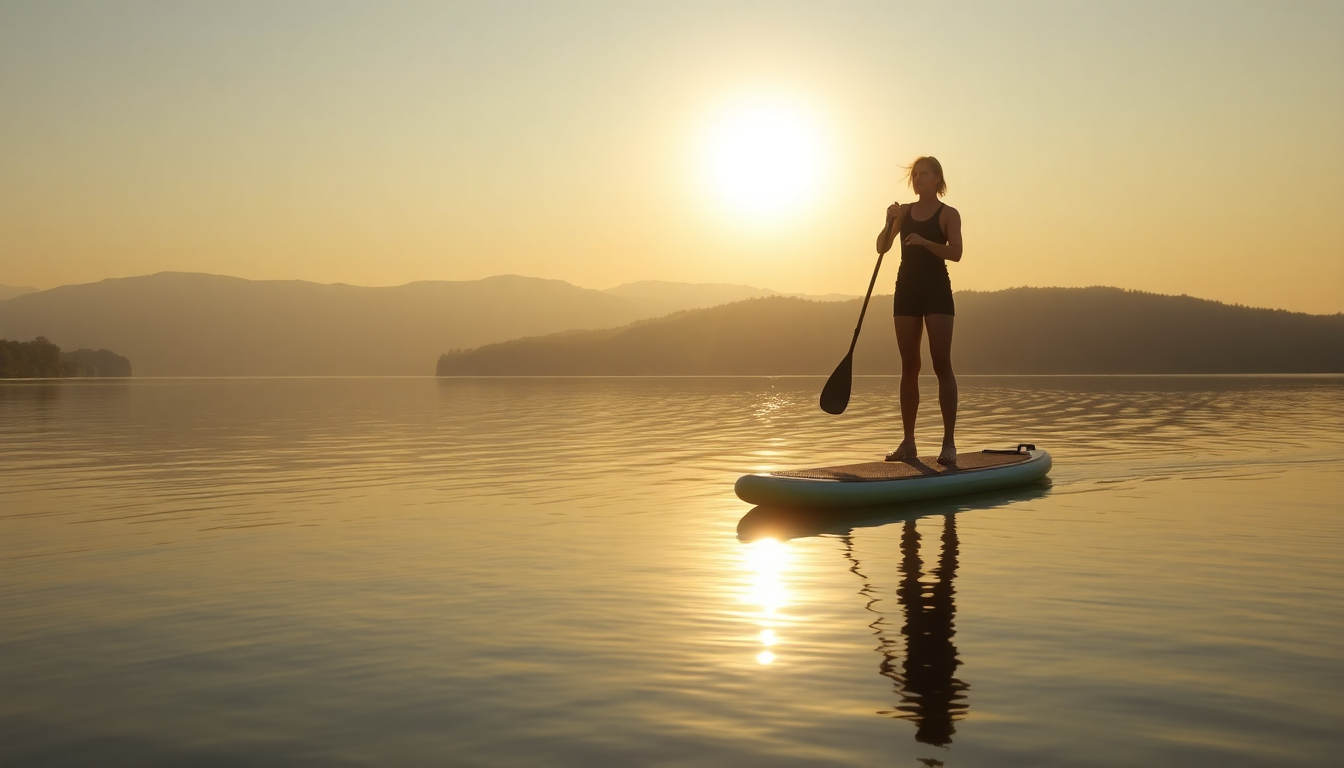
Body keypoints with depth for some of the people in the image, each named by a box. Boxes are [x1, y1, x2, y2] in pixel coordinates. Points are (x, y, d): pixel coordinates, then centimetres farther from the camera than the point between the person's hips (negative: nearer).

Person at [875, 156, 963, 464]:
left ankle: (949, 442, -9)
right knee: (909, 366, 4)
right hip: (907, 289, 4)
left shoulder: (949, 214, 1)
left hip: (937, 291, -4)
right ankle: (908, 442, 7)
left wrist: (925, 242, -28)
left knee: (941, 364, -10)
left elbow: (955, 253, -14)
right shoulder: (904, 211, 12)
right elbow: (882, 247, 5)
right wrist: (889, 223, -13)